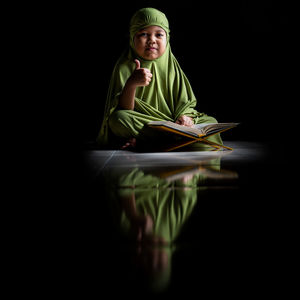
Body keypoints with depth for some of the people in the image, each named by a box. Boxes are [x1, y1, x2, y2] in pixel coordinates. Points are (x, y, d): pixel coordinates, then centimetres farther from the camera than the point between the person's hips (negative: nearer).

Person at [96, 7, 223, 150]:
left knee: (211, 122, -16)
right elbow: (124, 110, -12)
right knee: (117, 119, -31)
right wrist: (131, 84, -31)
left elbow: (185, 101, 7)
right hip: (140, 123, -4)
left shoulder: (171, 64, 9)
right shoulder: (125, 67, -2)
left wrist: (186, 116, -17)